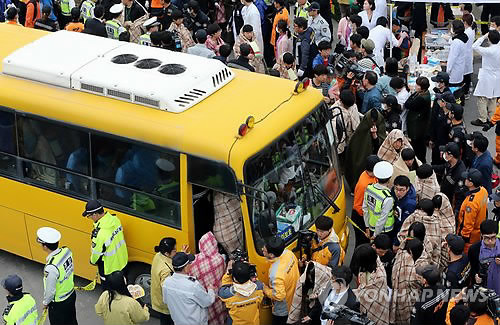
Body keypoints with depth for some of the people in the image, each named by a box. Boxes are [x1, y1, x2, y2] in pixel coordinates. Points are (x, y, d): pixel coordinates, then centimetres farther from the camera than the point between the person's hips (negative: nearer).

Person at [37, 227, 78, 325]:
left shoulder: (51, 268, -38)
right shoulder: (66, 251, -17)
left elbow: (50, 291, -24)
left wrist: (45, 303, -5)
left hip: (58, 303, -6)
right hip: (71, 294, 6)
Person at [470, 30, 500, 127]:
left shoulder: (488, 51, -24)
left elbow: (474, 46, -18)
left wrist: (483, 37, -13)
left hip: (487, 79, -7)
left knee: (482, 99, 3)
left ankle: (482, 119, 7)